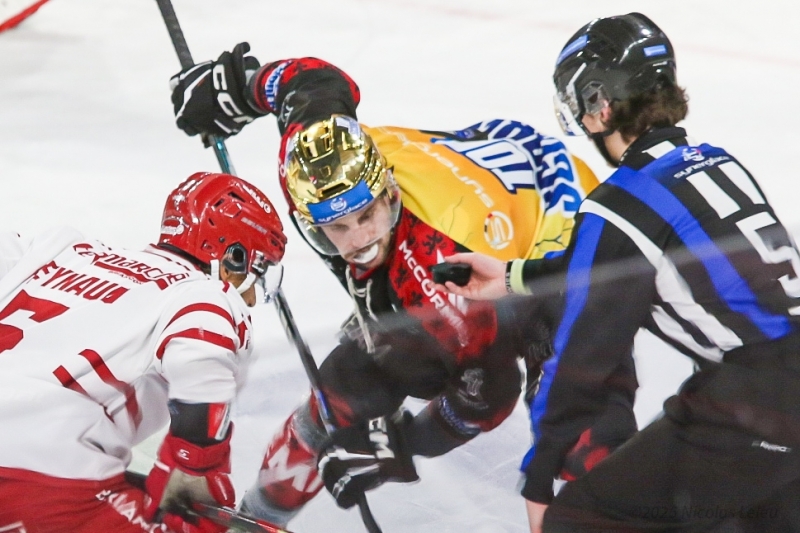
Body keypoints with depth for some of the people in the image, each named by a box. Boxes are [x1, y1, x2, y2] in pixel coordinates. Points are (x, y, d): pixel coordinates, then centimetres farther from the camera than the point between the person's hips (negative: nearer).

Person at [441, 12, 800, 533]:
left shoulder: (619, 210, -10)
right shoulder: (715, 161, 12)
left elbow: (584, 353, -4)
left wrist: (539, 475, 6)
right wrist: (515, 277, 32)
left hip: (753, 419, -8)